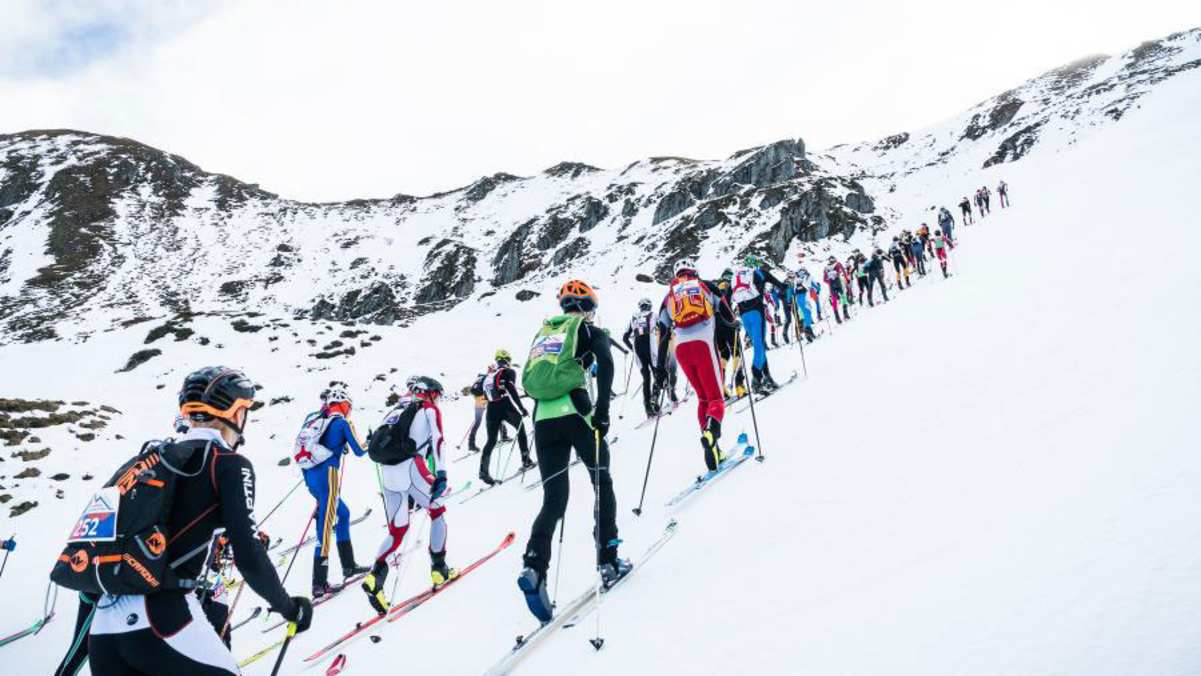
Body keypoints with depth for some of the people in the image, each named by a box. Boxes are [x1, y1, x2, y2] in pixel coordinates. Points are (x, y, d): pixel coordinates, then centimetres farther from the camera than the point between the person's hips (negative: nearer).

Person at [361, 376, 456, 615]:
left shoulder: (397, 409, 27)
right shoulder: (430, 410, 9)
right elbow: (437, 440, -8)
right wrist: (441, 474, -16)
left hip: (386, 471, 5)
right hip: (411, 468, -5)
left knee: (397, 531, 12)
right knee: (437, 513, 18)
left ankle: (375, 576, -8)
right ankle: (439, 569, 17)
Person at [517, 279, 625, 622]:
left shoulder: (543, 332, 24)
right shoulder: (589, 329, 7)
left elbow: (527, 379, 19)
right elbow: (605, 363, -12)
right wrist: (602, 410, -12)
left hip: (543, 420, 4)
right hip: (576, 414, -4)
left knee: (553, 499, 5)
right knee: (602, 484, 14)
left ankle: (534, 567, -14)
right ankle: (608, 562, 14)